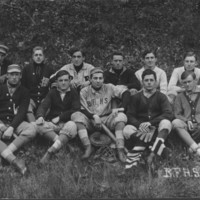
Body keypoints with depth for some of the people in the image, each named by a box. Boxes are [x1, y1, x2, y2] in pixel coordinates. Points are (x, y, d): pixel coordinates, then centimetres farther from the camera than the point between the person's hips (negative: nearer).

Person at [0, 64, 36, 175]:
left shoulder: (24, 92, 8)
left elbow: (22, 112, -2)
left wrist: (11, 128, -18)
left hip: (16, 122, 1)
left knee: (32, 129, -31)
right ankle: (14, 160, -48)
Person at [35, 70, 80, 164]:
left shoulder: (73, 93, 9)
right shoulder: (52, 92, 14)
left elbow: (76, 110, -2)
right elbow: (43, 106, 2)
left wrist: (60, 117, -11)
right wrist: (40, 116, -21)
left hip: (67, 122, -2)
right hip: (52, 123, 2)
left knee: (72, 126, -37)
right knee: (40, 126, -29)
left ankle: (50, 151, -42)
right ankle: (64, 143, -35)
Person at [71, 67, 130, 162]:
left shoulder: (109, 88, 3)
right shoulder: (84, 91, 3)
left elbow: (125, 92, -8)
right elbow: (83, 110, -3)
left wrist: (121, 108, -22)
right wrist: (94, 116, -21)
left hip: (106, 119, 0)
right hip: (90, 120, 0)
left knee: (121, 116, -26)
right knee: (76, 115, -26)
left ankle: (120, 149, -32)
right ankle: (88, 147, -33)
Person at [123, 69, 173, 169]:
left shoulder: (161, 96, 9)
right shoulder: (135, 97, 13)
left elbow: (169, 114, -6)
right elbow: (130, 116, 3)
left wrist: (150, 123, -19)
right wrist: (139, 125, -19)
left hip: (157, 129, 0)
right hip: (140, 130, 1)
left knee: (166, 123, -32)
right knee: (127, 130, -29)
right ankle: (157, 146, -31)